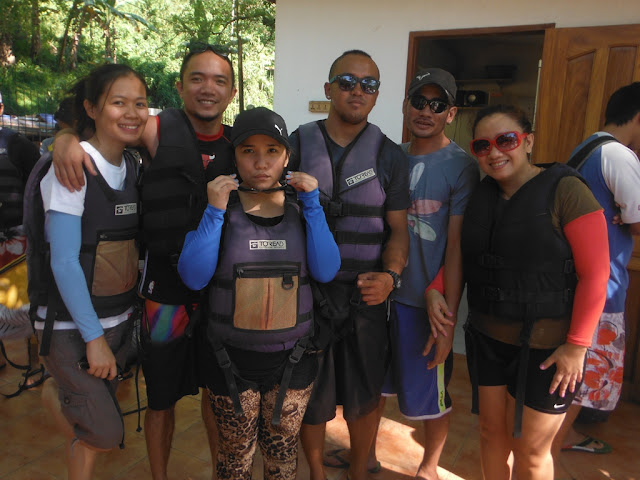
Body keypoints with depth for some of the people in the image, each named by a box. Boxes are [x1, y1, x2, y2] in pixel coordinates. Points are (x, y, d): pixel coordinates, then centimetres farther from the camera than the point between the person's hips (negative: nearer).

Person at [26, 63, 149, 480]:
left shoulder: (133, 166, 4)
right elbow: (63, 261, -18)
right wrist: (94, 338, -17)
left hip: (120, 318, 6)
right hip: (72, 324, -6)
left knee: (93, 428, 18)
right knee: (108, 433, -5)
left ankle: (60, 391, 44)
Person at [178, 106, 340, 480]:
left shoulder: (301, 209, -2)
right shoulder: (219, 209, -7)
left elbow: (326, 272, -14)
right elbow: (194, 277, -16)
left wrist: (312, 203, -17)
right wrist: (215, 211, -22)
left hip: (292, 359, 1)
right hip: (233, 361, -1)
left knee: (283, 450, 21)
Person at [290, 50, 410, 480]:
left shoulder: (390, 155, 3)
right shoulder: (297, 145, 1)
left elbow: (398, 229, 2)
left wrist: (390, 275, -17)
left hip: (365, 296, 1)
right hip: (307, 293, 0)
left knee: (364, 398, 13)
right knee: (310, 397, 13)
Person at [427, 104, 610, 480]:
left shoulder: (565, 190, -15)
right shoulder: (480, 196, 4)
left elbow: (595, 275, -16)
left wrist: (577, 346, -16)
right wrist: (435, 289, -6)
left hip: (545, 349, -5)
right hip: (487, 338, 5)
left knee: (530, 450, 11)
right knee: (493, 432, 19)